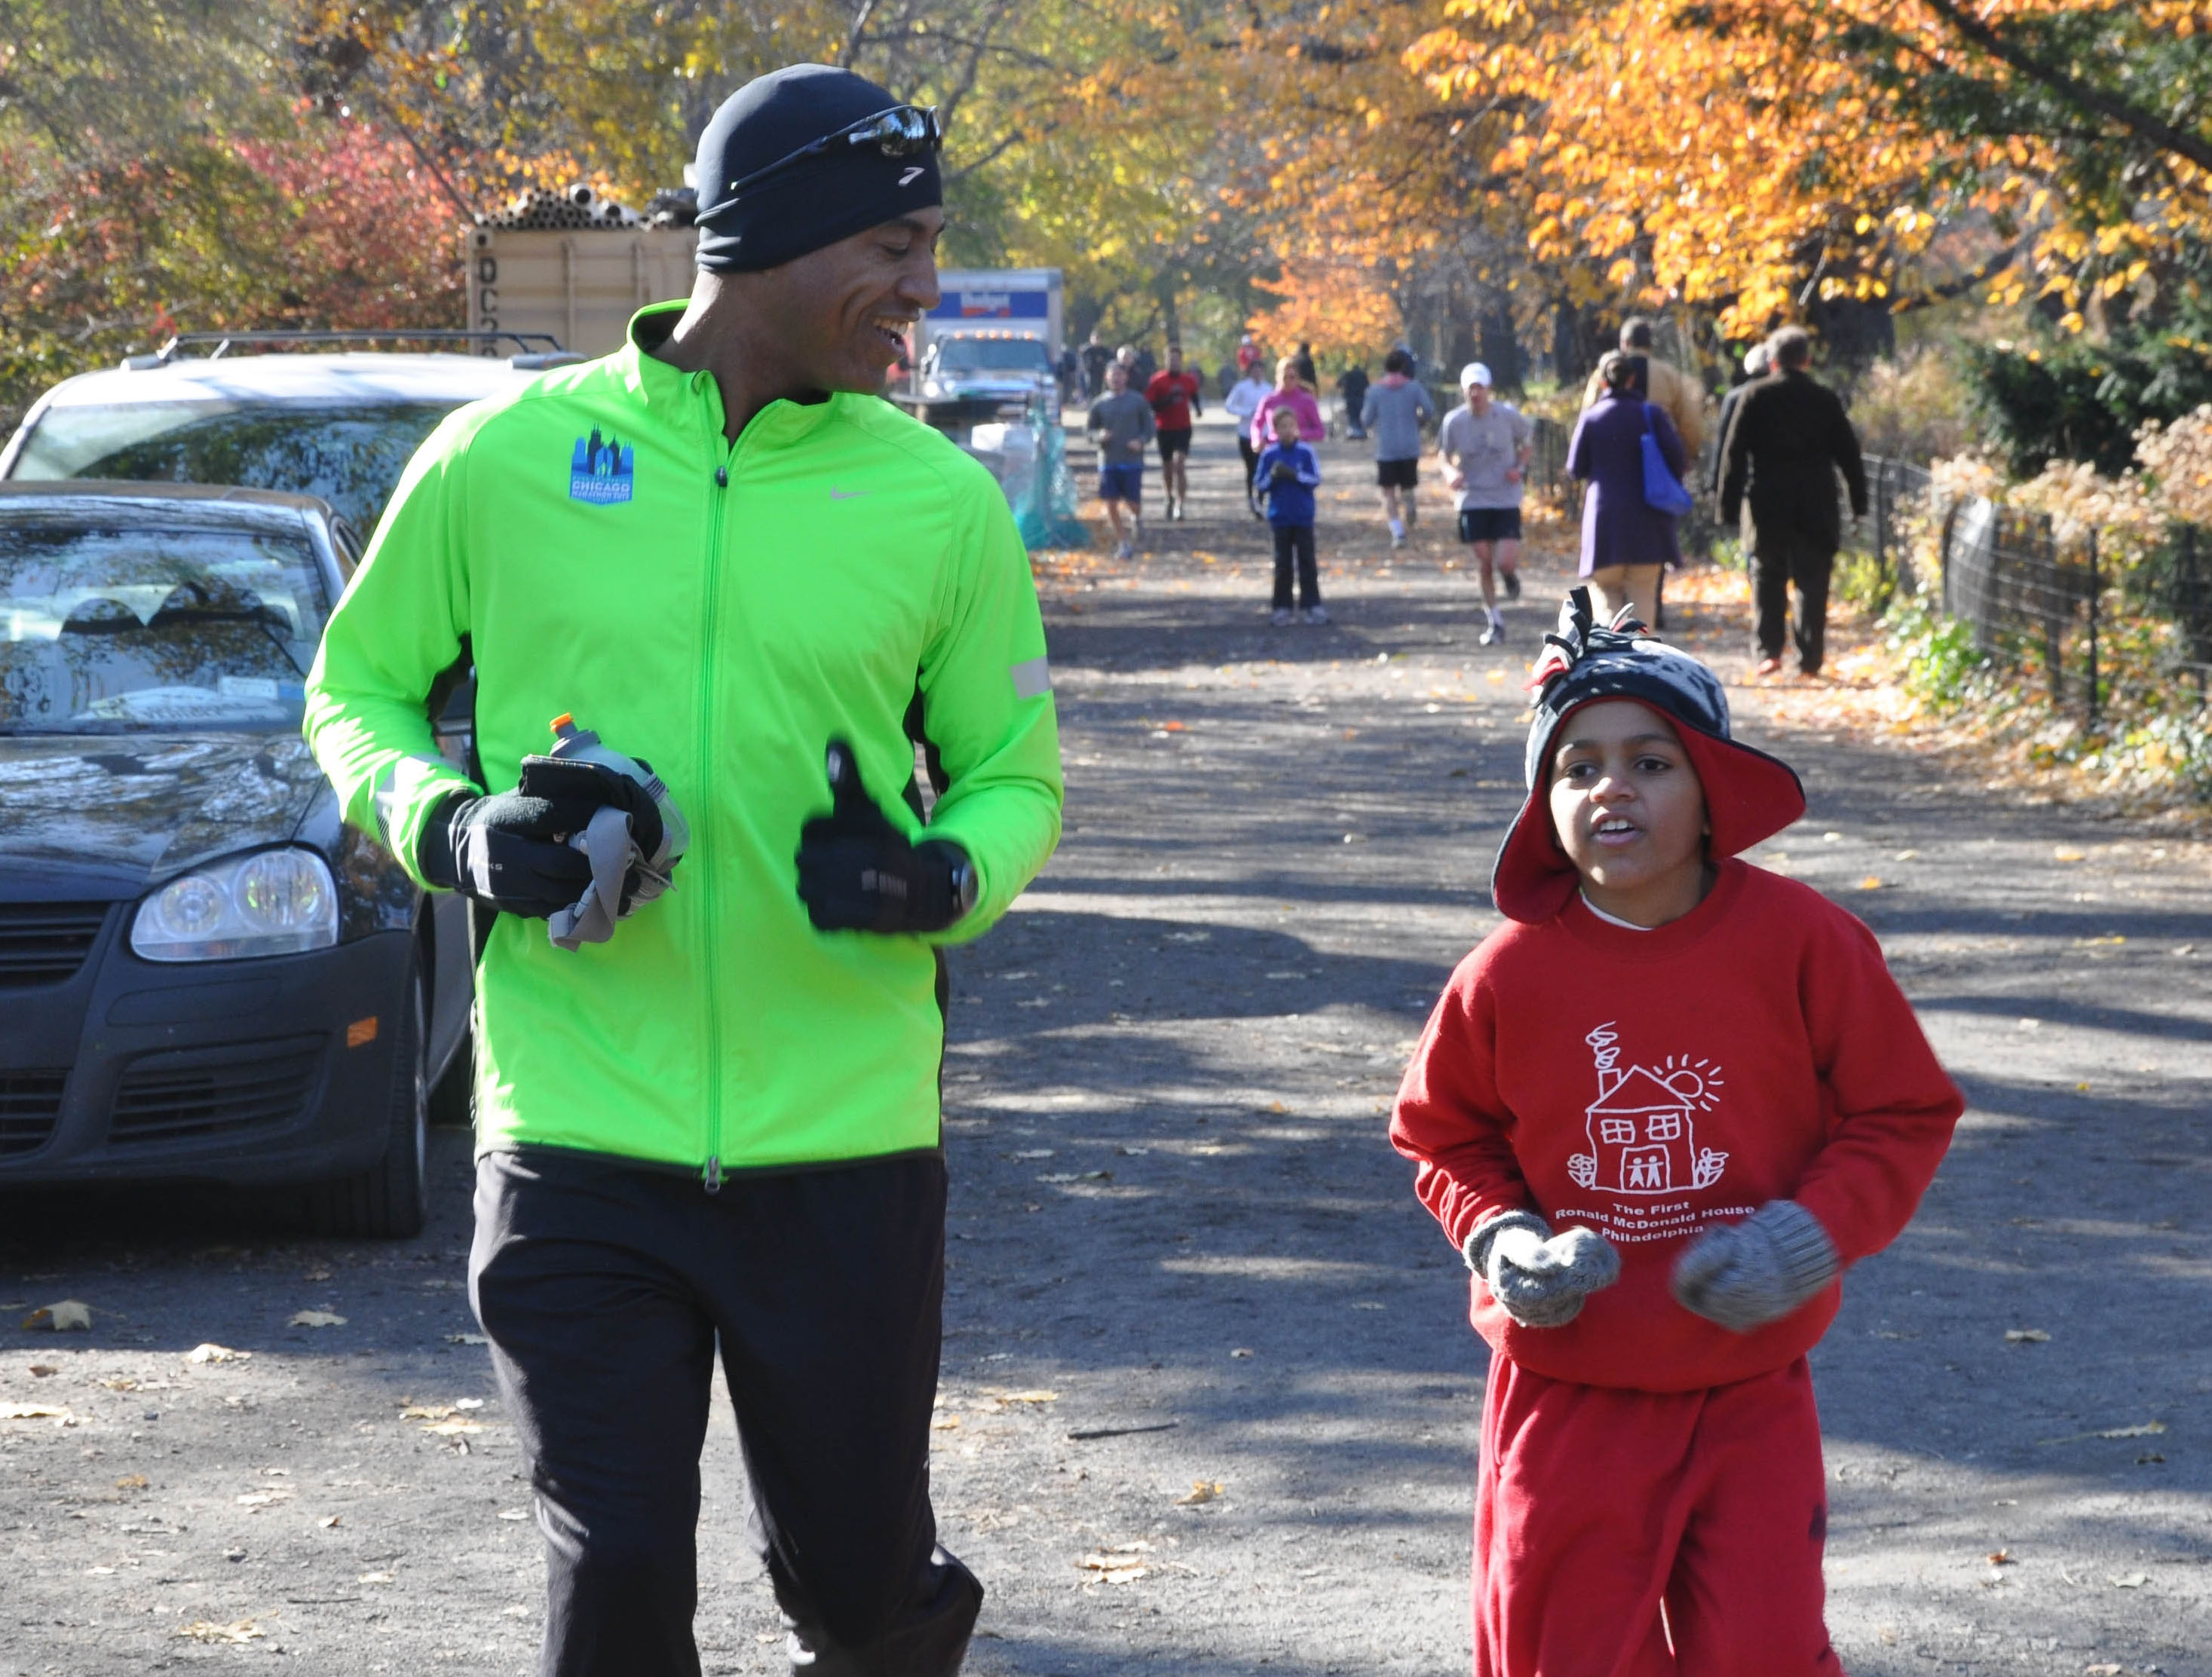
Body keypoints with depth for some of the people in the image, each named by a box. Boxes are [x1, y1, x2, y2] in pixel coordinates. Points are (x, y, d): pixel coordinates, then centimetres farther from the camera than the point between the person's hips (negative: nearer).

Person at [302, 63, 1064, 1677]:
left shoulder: (942, 503, 1)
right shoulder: (505, 457, -2)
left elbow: (1014, 773, 10)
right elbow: (357, 691, 10)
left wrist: (945, 876, -12)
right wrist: (448, 828, -10)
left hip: (846, 1140, 1)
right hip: (580, 1135, -1)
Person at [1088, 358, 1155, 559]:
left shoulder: (1138, 401, 3)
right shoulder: (1100, 404, 7)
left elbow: (1150, 428, 6)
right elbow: (1090, 429, 12)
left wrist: (1141, 441, -14)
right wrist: (1098, 436, -10)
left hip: (1132, 461, -2)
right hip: (1108, 461, 2)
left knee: (1132, 502, -3)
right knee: (1111, 504, -3)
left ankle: (1137, 519, 33)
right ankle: (1123, 543, 9)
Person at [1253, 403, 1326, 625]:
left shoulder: (1306, 451, -3)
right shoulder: (1268, 454, -1)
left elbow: (1316, 479, -5)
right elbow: (1259, 485, 1)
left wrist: (1295, 475, -18)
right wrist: (1273, 476, -17)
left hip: (1303, 517, -1)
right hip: (1280, 518, 1)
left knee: (1307, 561, 2)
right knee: (1282, 563, 5)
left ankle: (1312, 605, 6)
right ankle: (1282, 607, 9)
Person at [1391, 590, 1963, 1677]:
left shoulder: (1801, 942, -8)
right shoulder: (1509, 974, -7)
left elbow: (1905, 1115, 0)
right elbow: (1441, 1134, 10)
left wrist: (1815, 1232, -15)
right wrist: (1500, 1239, -9)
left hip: (1750, 1396, -1)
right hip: (1566, 1393, 1)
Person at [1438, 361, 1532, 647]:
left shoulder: (1508, 415, -8)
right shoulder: (1454, 421, -5)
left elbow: (1529, 441, 9)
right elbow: (1443, 453, 9)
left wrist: (1520, 467, -8)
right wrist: (1449, 471, -13)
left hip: (1506, 498, -1)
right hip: (1473, 500, 1)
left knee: (1506, 562, -12)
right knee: (1484, 564, 2)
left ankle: (1511, 574, 27)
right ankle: (1493, 621, 19)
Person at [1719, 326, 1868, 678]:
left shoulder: (1755, 398, -2)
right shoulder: (1825, 400, 2)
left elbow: (1734, 454, -3)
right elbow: (1848, 454, 6)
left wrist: (1729, 505, 0)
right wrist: (1859, 502, 13)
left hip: (1767, 505, 0)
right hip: (1815, 507, 1)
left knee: (1767, 579, 9)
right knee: (1811, 582, 5)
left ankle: (1769, 650, -2)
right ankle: (1809, 659, 1)